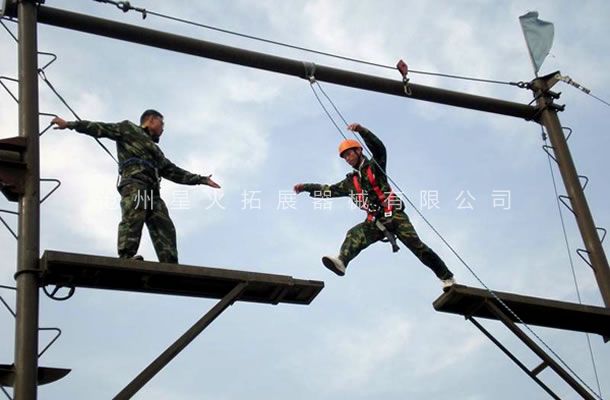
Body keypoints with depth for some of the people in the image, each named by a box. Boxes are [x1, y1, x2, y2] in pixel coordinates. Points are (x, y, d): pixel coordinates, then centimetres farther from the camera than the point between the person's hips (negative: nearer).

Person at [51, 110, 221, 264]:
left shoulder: (154, 150, 40)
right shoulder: (129, 128, 22)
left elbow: (174, 172, 41)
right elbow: (100, 128, 13)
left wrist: (201, 179, 41)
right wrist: (70, 124, 2)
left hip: (151, 189, 7)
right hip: (134, 181, -7)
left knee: (164, 228, -10)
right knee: (133, 216, -30)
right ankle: (127, 257, -47)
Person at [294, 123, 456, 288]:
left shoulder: (375, 166, 8)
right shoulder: (350, 182, 22)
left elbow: (379, 148, -11)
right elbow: (327, 190, 24)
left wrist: (361, 130, -26)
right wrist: (305, 187, 14)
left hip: (394, 215, -4)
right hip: (375, 222, 4)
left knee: (416, 245, -12)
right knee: (354, 235, -25)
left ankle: (447, 277, -4)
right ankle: (341, 261, -51)